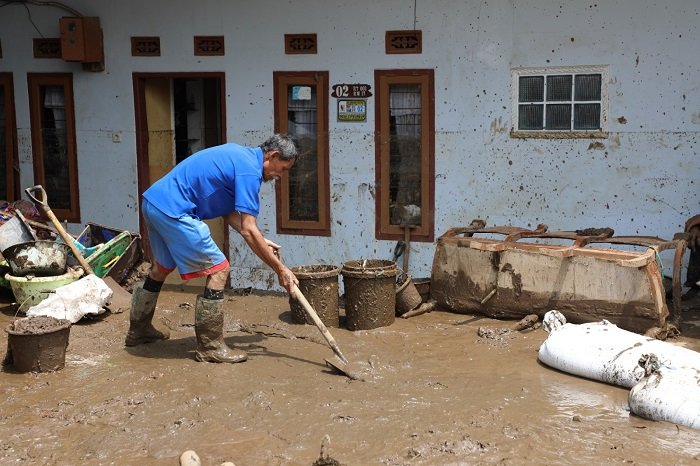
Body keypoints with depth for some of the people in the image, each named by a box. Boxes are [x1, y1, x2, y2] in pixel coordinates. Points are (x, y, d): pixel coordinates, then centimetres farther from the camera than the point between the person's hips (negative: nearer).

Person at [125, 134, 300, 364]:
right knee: (218, 270, -6)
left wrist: (261, 242, 10)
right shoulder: (250, 170, -15)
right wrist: (280, 269, -14)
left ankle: (138, 330, 45)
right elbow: (248, 230, -19)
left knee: (161, 267, 28)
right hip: (173, 211, -11)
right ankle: (210, 347, 1)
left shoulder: (239, 156, 15)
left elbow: (229, 211, 16)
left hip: (153, 201, 11)